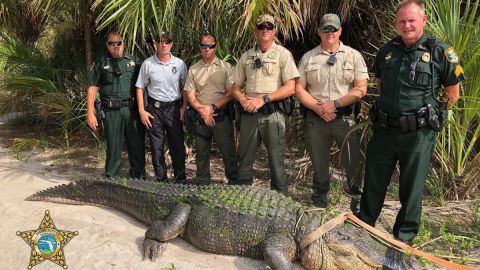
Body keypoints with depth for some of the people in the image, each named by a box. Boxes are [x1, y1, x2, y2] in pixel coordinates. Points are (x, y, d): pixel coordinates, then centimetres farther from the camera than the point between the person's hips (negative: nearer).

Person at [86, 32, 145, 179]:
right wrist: (90, 113, -2)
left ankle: (138, 178, 19)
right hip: (112, 112, -1)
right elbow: (92, 88, 6)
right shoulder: (101, 62, 9)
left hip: (133, 110, 1)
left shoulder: (135, 60, 11)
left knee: (137, 146, 5)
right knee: (113, 148, 5)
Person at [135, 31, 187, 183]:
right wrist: (142, 111, -3)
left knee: (177, 144, 2)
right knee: (156, 146, 5)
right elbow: (140, 88, 3)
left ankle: (180, 178, 16)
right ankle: (161, 178, 18)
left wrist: (184, 107, -1)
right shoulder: (147, 64, 0)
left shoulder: (179, 64, 2)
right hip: (154, 108, 0)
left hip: (174, 108, 0)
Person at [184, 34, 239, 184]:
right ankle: (201, 183, 25)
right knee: (201, 153, 12)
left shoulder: (225, 67, 1)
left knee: (228, 152, -1)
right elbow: (190, 94, 4)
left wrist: (213, 107, -14)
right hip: (200, 117, 3)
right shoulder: (193, 69, 9)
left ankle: (235, 182, 12)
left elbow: (231, 93, -6)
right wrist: (202, 110, -10)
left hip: (221, 116, -3)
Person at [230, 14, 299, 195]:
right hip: (249, 113, 4)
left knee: (276, 160, 1)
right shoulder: (246, 56, 14)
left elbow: (290, 88, -8)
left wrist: (263, 99, -15)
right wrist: (243, 100, -6)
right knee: (244, 158, 10)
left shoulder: (283, 54, 1)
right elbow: (235, 87, 15)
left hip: (273, 113, -4)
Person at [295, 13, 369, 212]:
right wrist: (318, 107, -11)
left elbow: (361, 89, -3)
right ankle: (320, 200, 31)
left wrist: (335, 104, -14)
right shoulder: (308, 58, 7)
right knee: (318, 162, 12)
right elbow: (299, 89, 3)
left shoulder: (353, 56, 4)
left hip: (345, 117, -1)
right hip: (315, 118, 2)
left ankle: (357, 199, 23)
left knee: (353, 161, 1)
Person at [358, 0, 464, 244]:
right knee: (373, 182, 15)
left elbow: (452, 94, 3)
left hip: (418, 134, -3)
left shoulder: (440, 52, -6)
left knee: (411, 188, 9)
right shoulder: (386, 51, 6)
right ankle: (363, 224, 33)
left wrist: (430, 111, 7)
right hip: (384, 130, 4)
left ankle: (404, 235, 27)